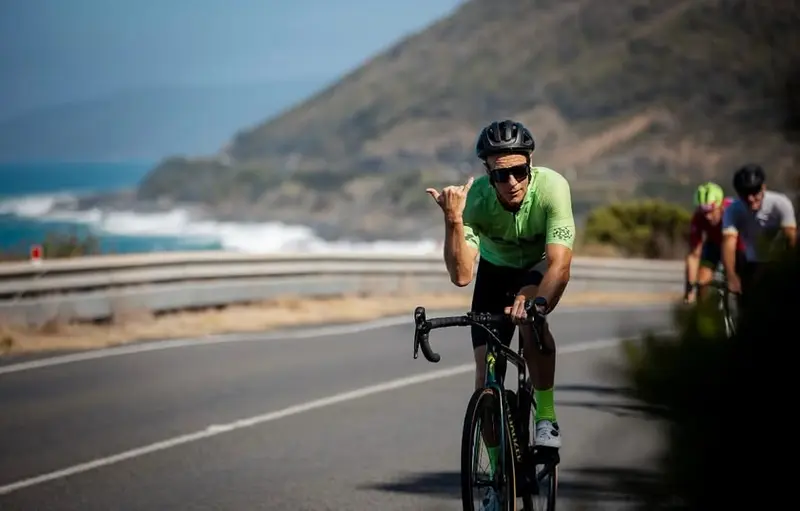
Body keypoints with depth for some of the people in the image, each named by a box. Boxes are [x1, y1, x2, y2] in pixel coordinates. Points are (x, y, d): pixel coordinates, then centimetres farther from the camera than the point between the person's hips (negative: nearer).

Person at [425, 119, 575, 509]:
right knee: (486, 372, -8)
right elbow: (461, 275, -38)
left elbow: (560, 264, -44)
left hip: (541, 267, -2)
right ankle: (497, 470, 9)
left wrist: (538, 302, -62)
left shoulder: (552, 187, -35)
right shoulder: (474, 199, -32)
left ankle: (546, 415, -20)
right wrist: (453, 220, -50)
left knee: (529, 314, -36)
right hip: (496, 270, 2)